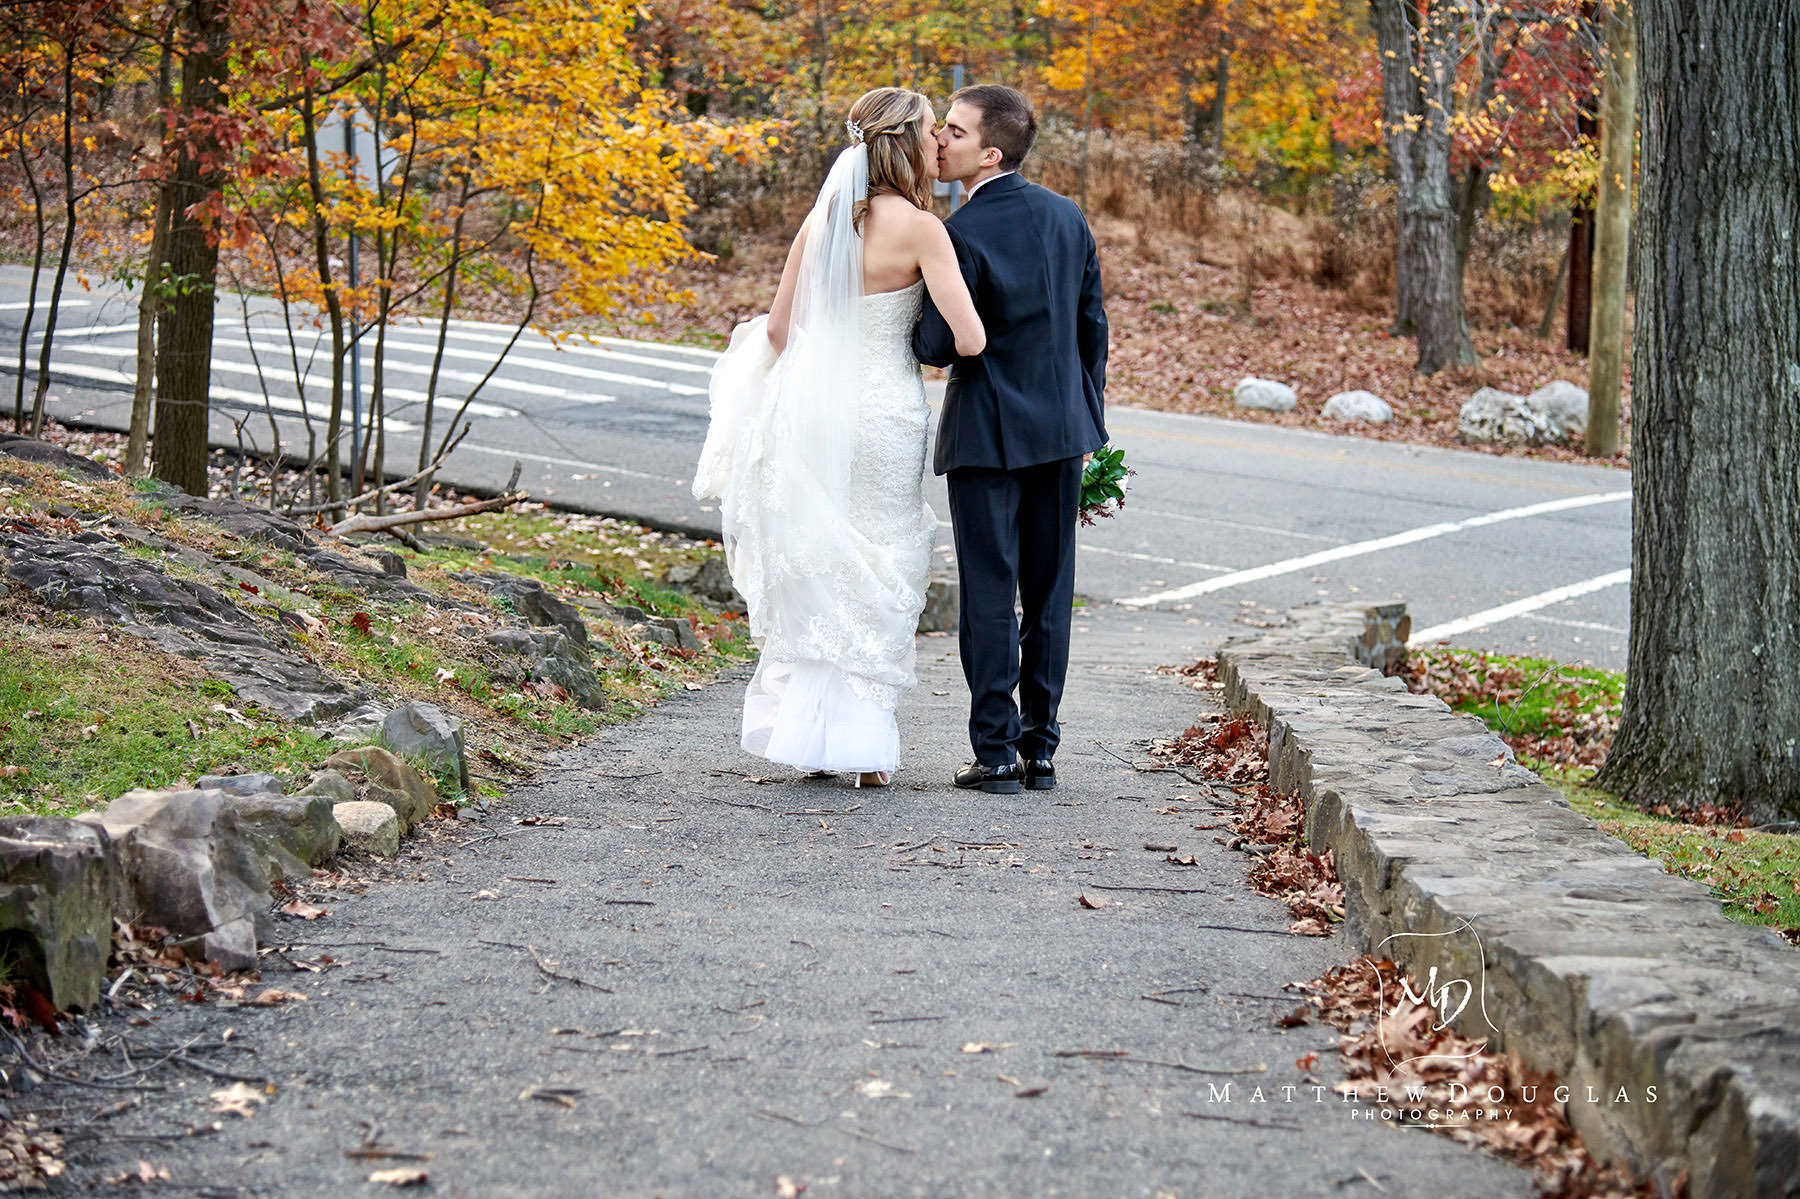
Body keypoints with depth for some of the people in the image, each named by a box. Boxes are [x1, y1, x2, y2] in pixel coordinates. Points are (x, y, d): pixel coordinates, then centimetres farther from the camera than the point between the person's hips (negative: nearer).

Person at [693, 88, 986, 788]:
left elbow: (778, 327, 8)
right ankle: (859, 740, 7)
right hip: (884, 415, -5)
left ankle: (807, 734, 17)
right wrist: (933, 341, 6)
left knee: (815, 570, 15)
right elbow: (969, 340, -16)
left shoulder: (822, 218, 4)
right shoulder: (919, 227, -13)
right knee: (878, 573, 6)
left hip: (814, 411, 5)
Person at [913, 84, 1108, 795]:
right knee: (1050, 591, 10)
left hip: (988, 434, -5)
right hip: (1061, 427, 5)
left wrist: (915, 320, 5)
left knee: (989, 593, 1)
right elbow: (1093, 325, 9)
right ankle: (1041, 750, 12)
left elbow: (936, 348, -16)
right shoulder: (1067, 216, 4)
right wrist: (1087, 421, 16)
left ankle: (996, 754, 1)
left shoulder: (963, 234, -15)